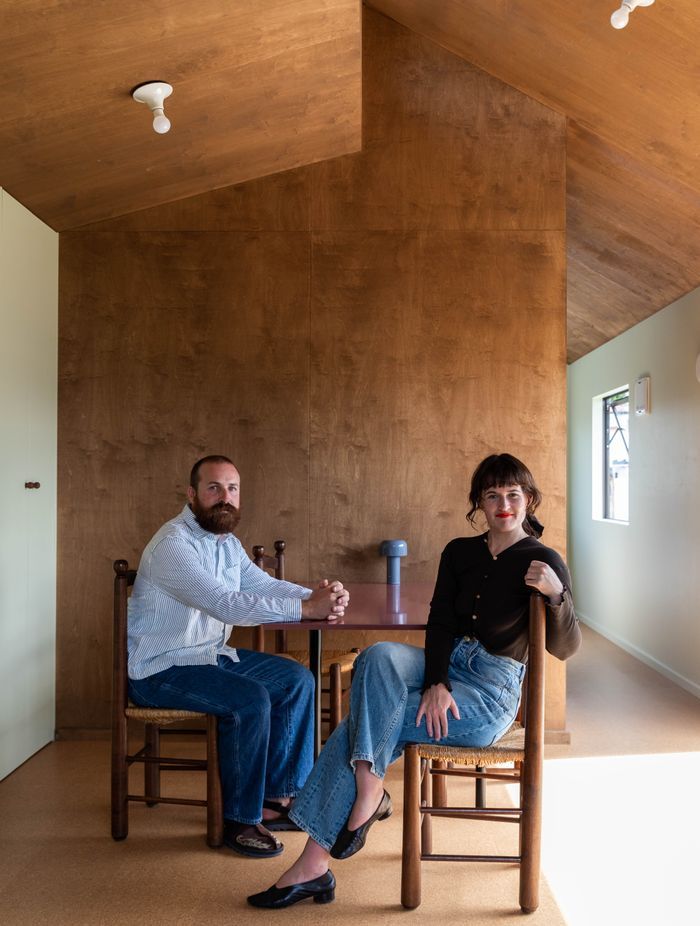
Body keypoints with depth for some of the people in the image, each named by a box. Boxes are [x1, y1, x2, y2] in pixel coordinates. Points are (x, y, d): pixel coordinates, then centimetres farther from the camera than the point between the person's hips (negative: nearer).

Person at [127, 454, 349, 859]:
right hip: (161, 670, -9)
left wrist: (319, 595, -16)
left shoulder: (227, 542, 7)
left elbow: (266, 584, 4)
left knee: (298, 680, 3)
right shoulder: (173, 544, -23)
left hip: (212, 655, 10)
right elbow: (227, 605, -33)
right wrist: (306, 608, -36)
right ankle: (240, 820, -9)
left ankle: (278, 796, 11)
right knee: (250, 700, -28)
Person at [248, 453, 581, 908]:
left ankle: (314, 864, -7)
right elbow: (440, 622, 1)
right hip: (445, 665, 5)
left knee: (363, 725, -18)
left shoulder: (543, 561, -4)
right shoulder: (459, 551, 10)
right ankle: (369, 788, -23)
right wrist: (436, 683, -16)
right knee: (379, 655, -30)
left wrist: (557, 594, -28)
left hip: (492, 690, -5)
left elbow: (565, 648, -8)